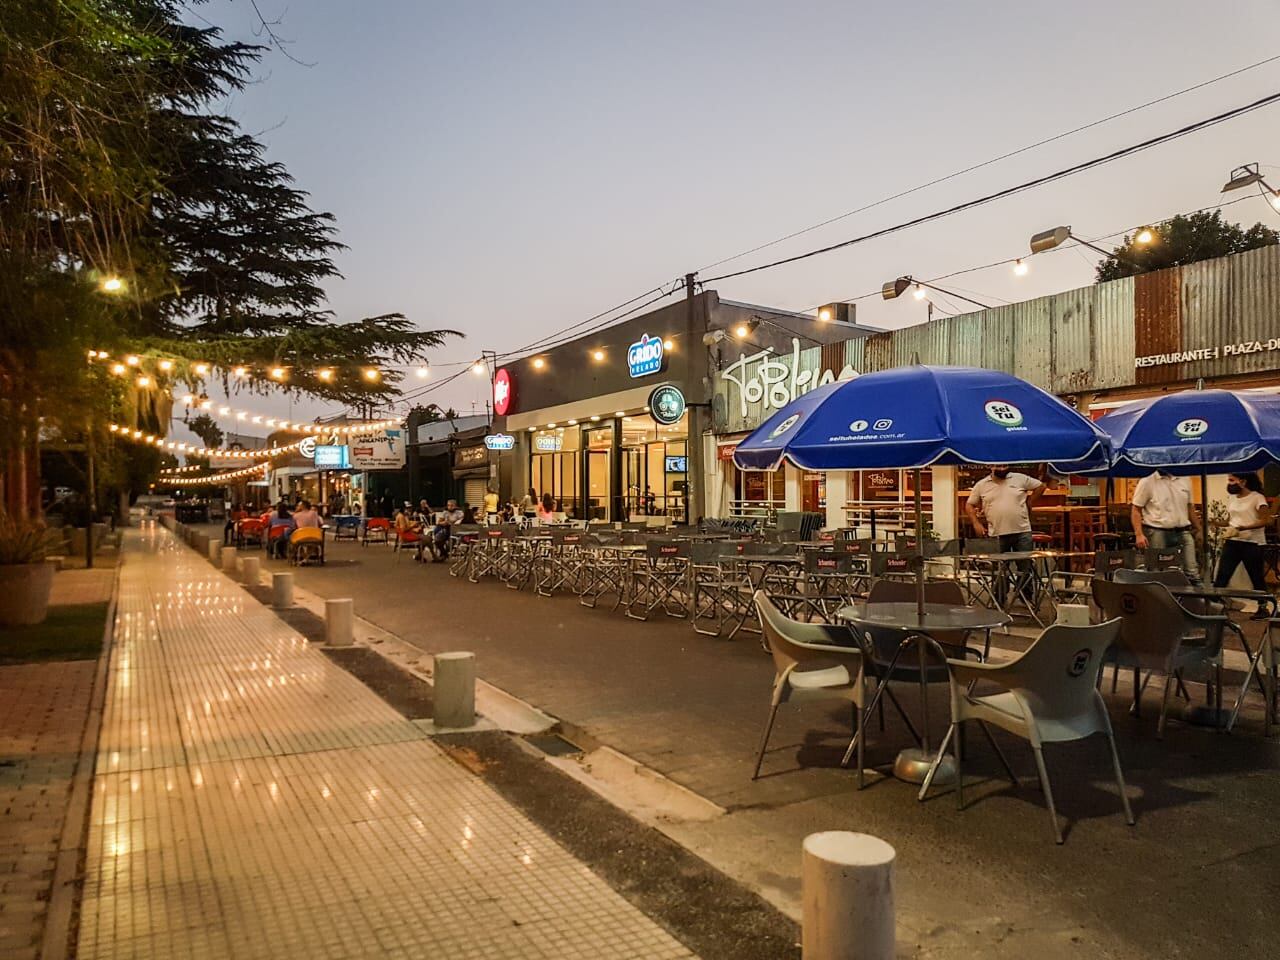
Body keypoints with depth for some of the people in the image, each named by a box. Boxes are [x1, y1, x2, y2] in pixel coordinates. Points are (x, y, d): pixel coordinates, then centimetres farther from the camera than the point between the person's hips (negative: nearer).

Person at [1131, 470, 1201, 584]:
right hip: (1158, 534, -4)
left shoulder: (1184, 480, 11)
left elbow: (1189, 507, 20)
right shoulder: (1147, 481, -5)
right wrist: (1139, 534, -14)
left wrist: (1199, 530, 18)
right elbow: (1136, 510, -5)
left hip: (1183, 533, 4)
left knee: (1192, 572, -2)